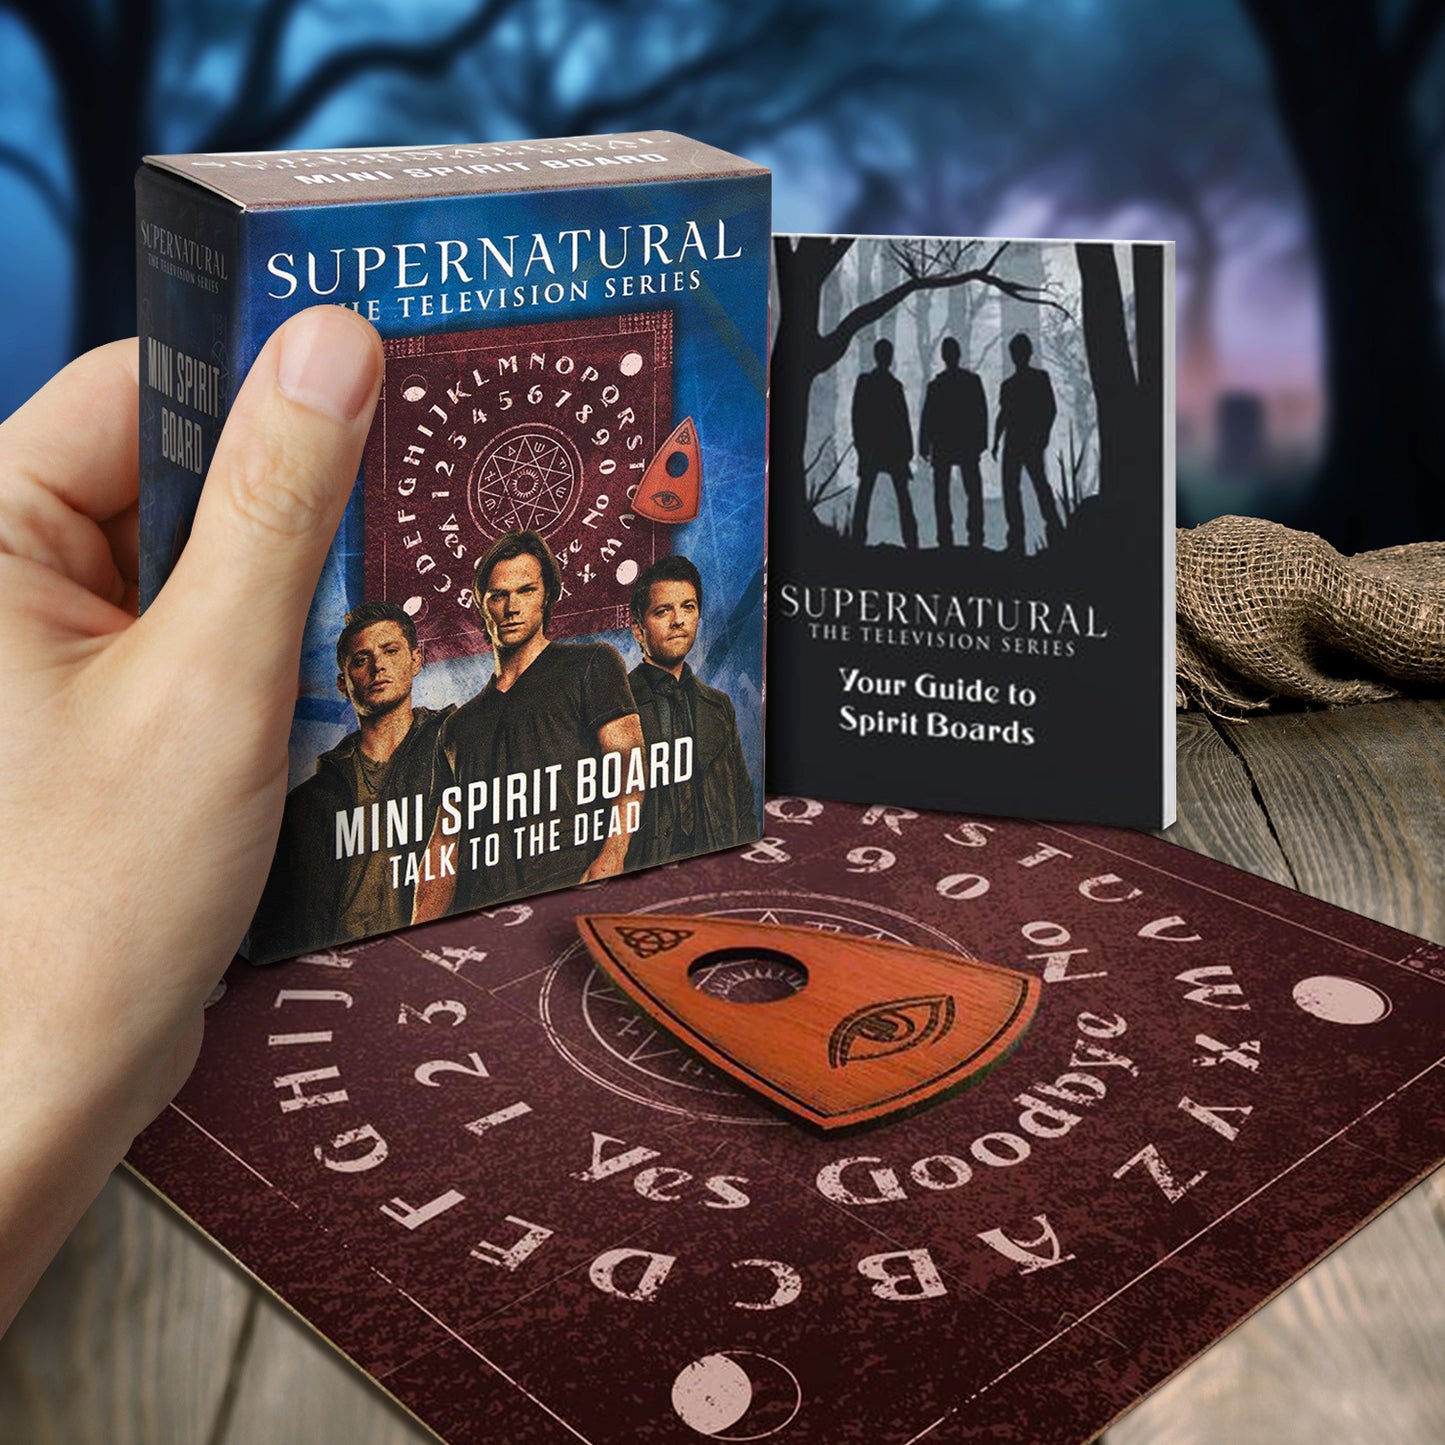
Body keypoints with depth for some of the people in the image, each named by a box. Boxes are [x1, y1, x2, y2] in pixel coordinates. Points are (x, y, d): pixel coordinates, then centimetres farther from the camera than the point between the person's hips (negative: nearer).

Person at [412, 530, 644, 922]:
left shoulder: (591, 664, 13)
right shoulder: (458, 727, 28)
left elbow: (628, 764, -1)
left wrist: (610, 858, -18)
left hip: (569, 893, -4)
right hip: (478, 917, 4)